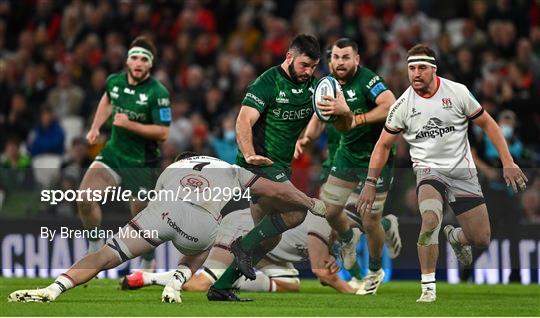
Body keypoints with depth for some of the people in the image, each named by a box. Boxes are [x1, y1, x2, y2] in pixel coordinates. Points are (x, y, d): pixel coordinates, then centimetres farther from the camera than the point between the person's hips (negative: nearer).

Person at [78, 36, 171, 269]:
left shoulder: (158, 93, -17)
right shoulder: (115, 81, 0)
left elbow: (163, 133, -18)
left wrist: (130, 125, -26)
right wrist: (95, 127, 16)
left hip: (142, 162, -4)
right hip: (112, 153, 4)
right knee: (85, 199, -15)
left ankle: (148, 264, 30)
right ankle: (95, 251, 5)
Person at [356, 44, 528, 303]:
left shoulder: (458, 92, -8)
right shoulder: (402, 105, -6)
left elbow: (487, 124, 3)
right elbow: (384, 145, 5)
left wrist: (508, 163, -2)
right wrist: (370, 183, -1)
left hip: (462, 171, 1)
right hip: (428, 170, -1)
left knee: (482, 240, -2)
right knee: (430, 219, -32)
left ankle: (455, 237, 36)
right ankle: (428, 287, -22)